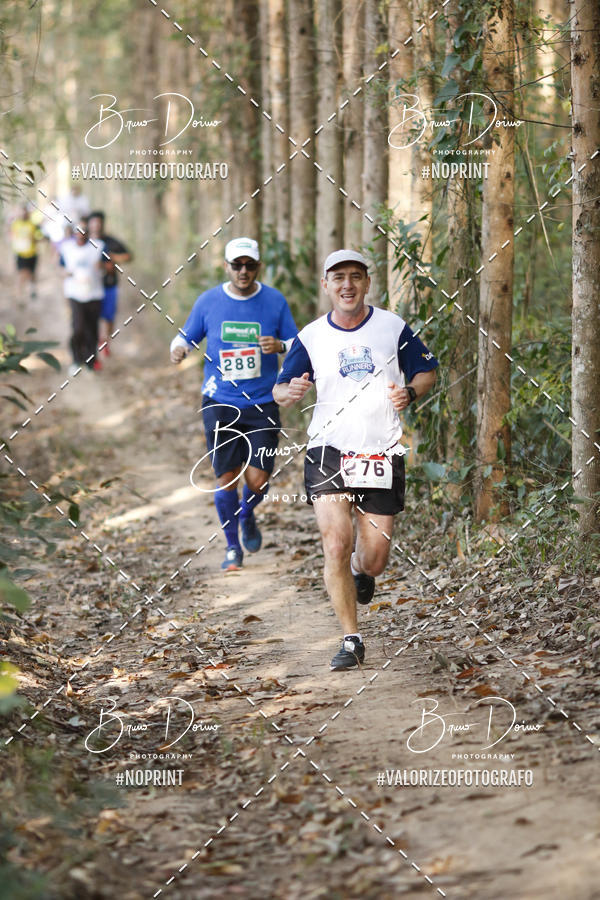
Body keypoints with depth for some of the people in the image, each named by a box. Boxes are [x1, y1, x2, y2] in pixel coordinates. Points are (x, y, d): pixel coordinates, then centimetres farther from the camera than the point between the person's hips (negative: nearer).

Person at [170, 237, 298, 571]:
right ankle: (233, 546, 17)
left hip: (262, 405, 0)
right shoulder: (208, 301, 0)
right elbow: (187, 336, 11)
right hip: (220, 404, 0)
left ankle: (248, 516, 31)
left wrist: (280, 346, -15)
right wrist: (179, 349, -12)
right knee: (226, 479, -4)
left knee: (257, 481, -6)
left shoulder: (275, 301, 1)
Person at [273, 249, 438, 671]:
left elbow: (427, 372, 10)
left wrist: (409, 392, -13)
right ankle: (352, 640, -2)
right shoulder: (311, 337, 3)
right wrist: (290, 391, -19)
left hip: (382, 453, 0)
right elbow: (279, 390, 6)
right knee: (336, 545, -15)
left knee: (374, 558, 3)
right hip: (329, 451, 0)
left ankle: (360, 573, 42)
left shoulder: (393, 328, 1)